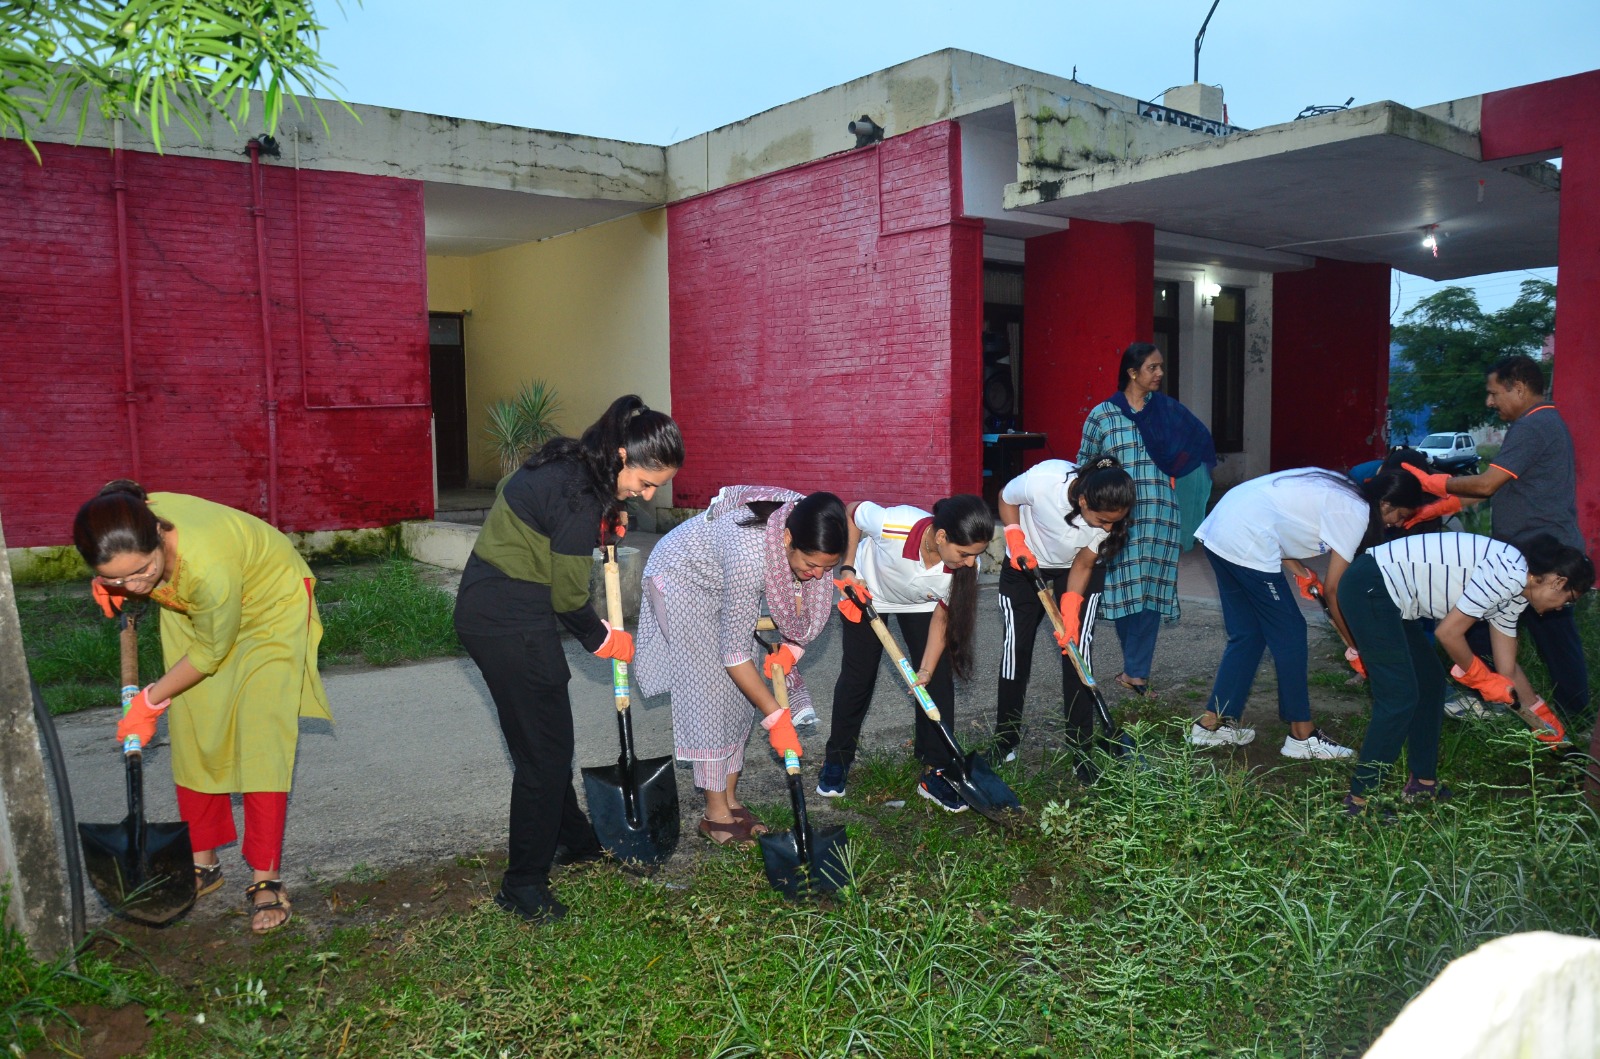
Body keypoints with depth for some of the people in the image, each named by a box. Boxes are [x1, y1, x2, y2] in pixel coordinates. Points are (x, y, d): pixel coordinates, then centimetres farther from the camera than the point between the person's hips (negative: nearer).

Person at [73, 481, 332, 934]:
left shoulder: (207, 565, -44)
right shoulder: (122, 525, -27)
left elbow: (209, 653, -24)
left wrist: (151, 700, -11)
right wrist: (108, 584, -12)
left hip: (270, 606, -6)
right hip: (191, 611, 6)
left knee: (260, 737, -13)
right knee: (194, 732, 5)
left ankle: (265, 879, -7)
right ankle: (203, 863, 18)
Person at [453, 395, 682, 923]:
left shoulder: (569, 464, 4)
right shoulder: (580, 495, -23)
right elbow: (569, 596, -16)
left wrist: (603, 524, 8)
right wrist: (605, 639, 3)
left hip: (488, 607, 10)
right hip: (510, 621, -10)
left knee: (547, 733, 21)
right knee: (545, 745, -2)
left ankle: (572, 837, 38)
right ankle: (523, 884, 9)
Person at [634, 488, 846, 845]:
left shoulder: (812, 540, -25)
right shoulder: (750, 554, -43)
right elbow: (734, 653, -34)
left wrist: (791, 648, -18)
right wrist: (776, 718, -29)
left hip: (721, 578, 7)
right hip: (681, 578, -7)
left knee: (739, 692, 4)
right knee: (711, 688, -10)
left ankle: (730, 800, 14)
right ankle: (716, 814, 0)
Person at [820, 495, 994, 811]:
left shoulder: (966, 566, -32)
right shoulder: (894, 524, -43)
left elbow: (942, 618, -17)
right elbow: (851, 512, -19)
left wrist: (926, 671, -24)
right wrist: (848, 569, -21)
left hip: (920, 604, 2)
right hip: (866, 590, -2)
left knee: (938, 681, -6)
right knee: (857, 676, 5)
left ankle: (934, 773, 7)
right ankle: (837, 760, 25)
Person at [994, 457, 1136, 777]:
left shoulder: (1110, 513, -29)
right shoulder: (1042, 480, -37)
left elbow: (1083, 565, -15)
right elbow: (1006, 498, -13)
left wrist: (1071, 610, -25)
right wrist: (1015, 538, -25)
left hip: (1080, 570, 1)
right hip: (1026, 564, -1)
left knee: (1077, 650, -9)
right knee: (1015, 649, 0)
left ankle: (1081, 750, -1)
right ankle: (1005, 742, 13)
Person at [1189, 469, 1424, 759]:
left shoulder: (1336, 488, 18)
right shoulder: (1355, 513, -7)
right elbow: (1334, 590, -5)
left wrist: (1300, 572, 14)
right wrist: (1355, 648, 4)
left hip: (1216, 530, 9)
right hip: (1247, 544, -9)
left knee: (1246, 635, 16)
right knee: (1289, 635, 3)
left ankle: (1211, 724, 21)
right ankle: (1302, 735, 12)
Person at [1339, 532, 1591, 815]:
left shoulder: (1514, 594, 16)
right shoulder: (1508, 572, -14)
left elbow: (1508, 669, 24)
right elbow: (1448, 633, -14)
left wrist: (1546, 720, 32)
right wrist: (1483, 678, 2)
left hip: (1390, 596, 11)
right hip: (1369, 588, -11)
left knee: (1431, 682, 15)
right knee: (1400, 696, -8)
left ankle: (1422, 782, 25)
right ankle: (1359, 798, -2)